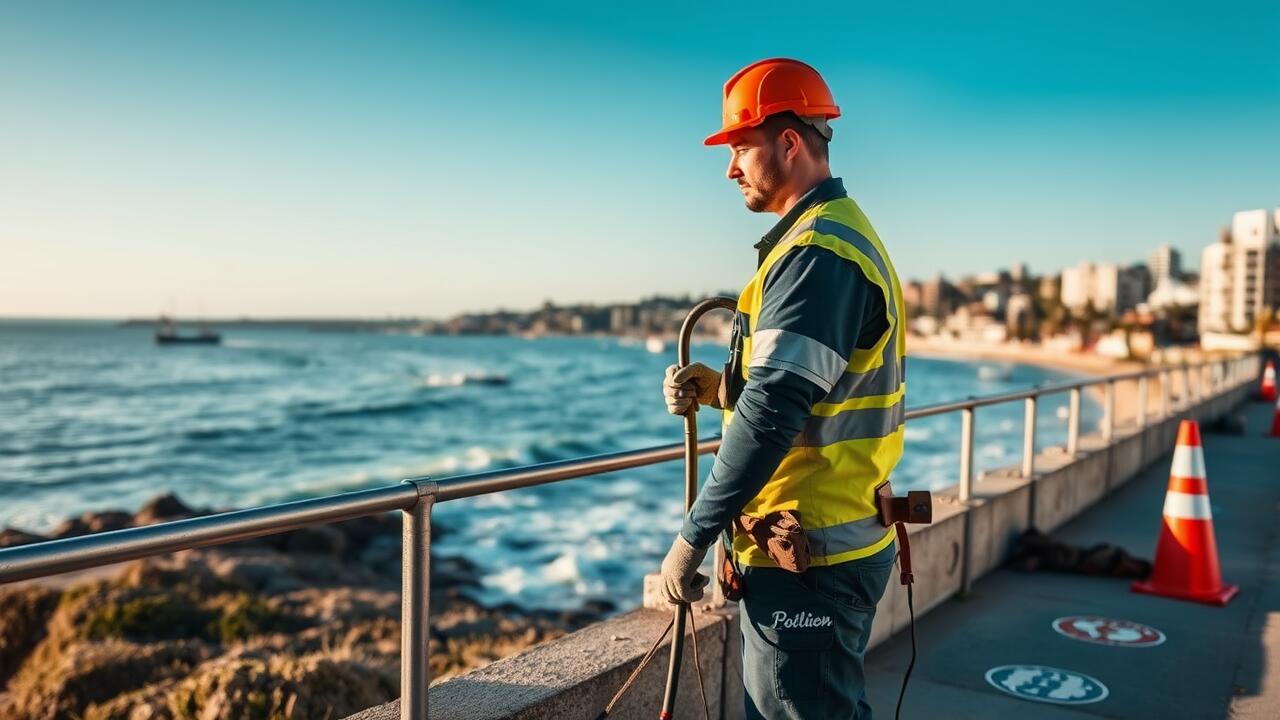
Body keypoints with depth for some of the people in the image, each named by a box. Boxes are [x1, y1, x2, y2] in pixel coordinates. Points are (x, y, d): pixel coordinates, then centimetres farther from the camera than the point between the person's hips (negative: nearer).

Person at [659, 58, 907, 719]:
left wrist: (692, 538, -17)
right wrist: (719, 388, 3)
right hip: (840, 539, 10)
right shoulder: (845, 232, 15)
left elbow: (774, 413, -24)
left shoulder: (816, 252, -18)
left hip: (808, 560, -10)